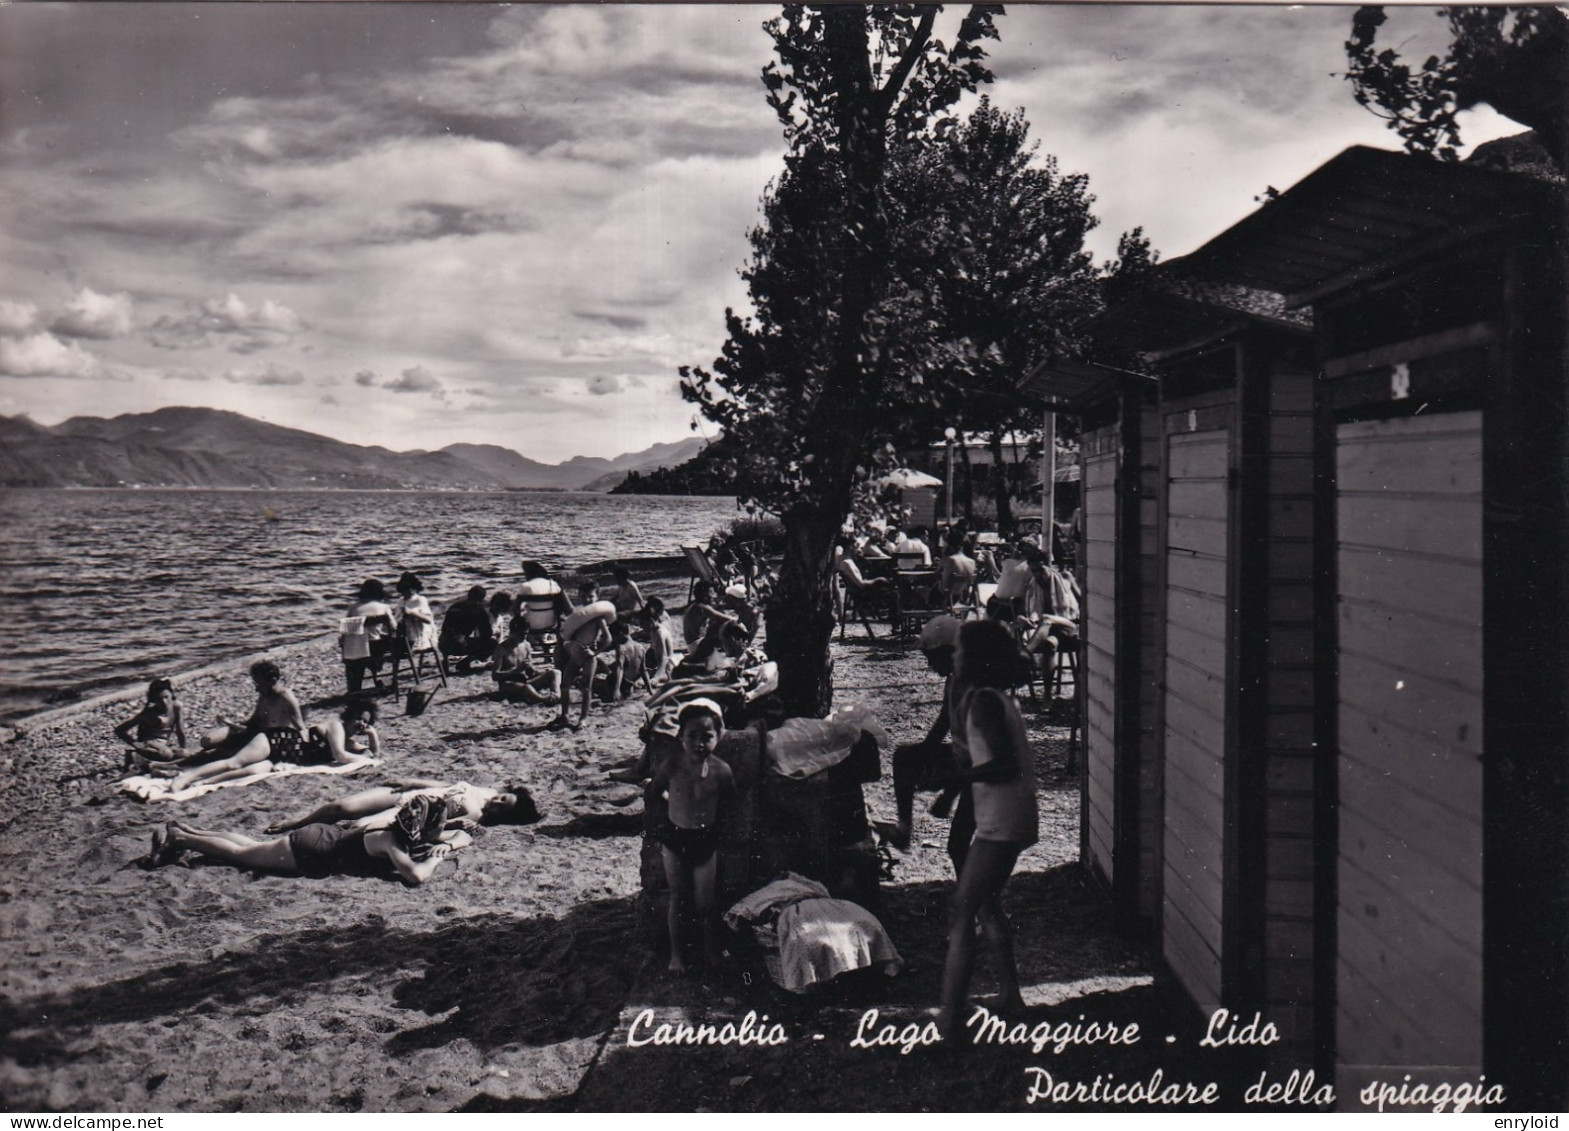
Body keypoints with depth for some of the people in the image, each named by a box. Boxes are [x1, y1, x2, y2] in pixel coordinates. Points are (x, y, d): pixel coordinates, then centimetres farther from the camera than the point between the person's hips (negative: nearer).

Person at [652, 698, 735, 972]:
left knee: (704, 900, 9)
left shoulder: (720, 770, -15)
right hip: (675, 838, 0)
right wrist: (675, 804, 2)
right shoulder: (671, 767, -16)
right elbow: (656, 790, 5)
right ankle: (677, 953, 25)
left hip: (706, 839, 0)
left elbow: (728, 800, 4)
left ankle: (710, 947, 32)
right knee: (678, 899, 11)